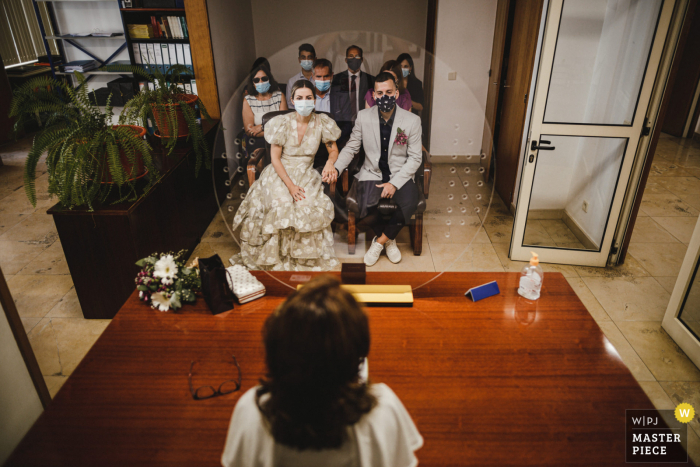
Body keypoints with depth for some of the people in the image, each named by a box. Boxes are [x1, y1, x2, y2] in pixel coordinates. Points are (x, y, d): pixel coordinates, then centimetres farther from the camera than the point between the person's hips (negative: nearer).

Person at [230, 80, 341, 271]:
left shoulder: (322, 123, -2)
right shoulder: (282, 123, -8)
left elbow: (333, 150, 7)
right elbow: (275, 157, -8)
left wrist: (330, 163, -19)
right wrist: (290, 185, -19)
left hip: (306, 175, 2)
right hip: (280, 173, -1)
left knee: (309, 206, -27)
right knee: (281, 205, -28)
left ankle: (305, 255, -6)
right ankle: (279, 256, -8)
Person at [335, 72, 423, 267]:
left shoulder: (412, 120, -5)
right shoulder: (363, 116, 0)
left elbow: (415, 158, -4)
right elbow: (350, 148, 6)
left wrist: (394, 183, -16)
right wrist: (336, 168, -12)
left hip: (400, 175, 0)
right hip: (371, 173, 1)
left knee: (410, 203, -30)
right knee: (365, 205, -30)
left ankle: (379, 241, -6)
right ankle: (389, 240, 0)